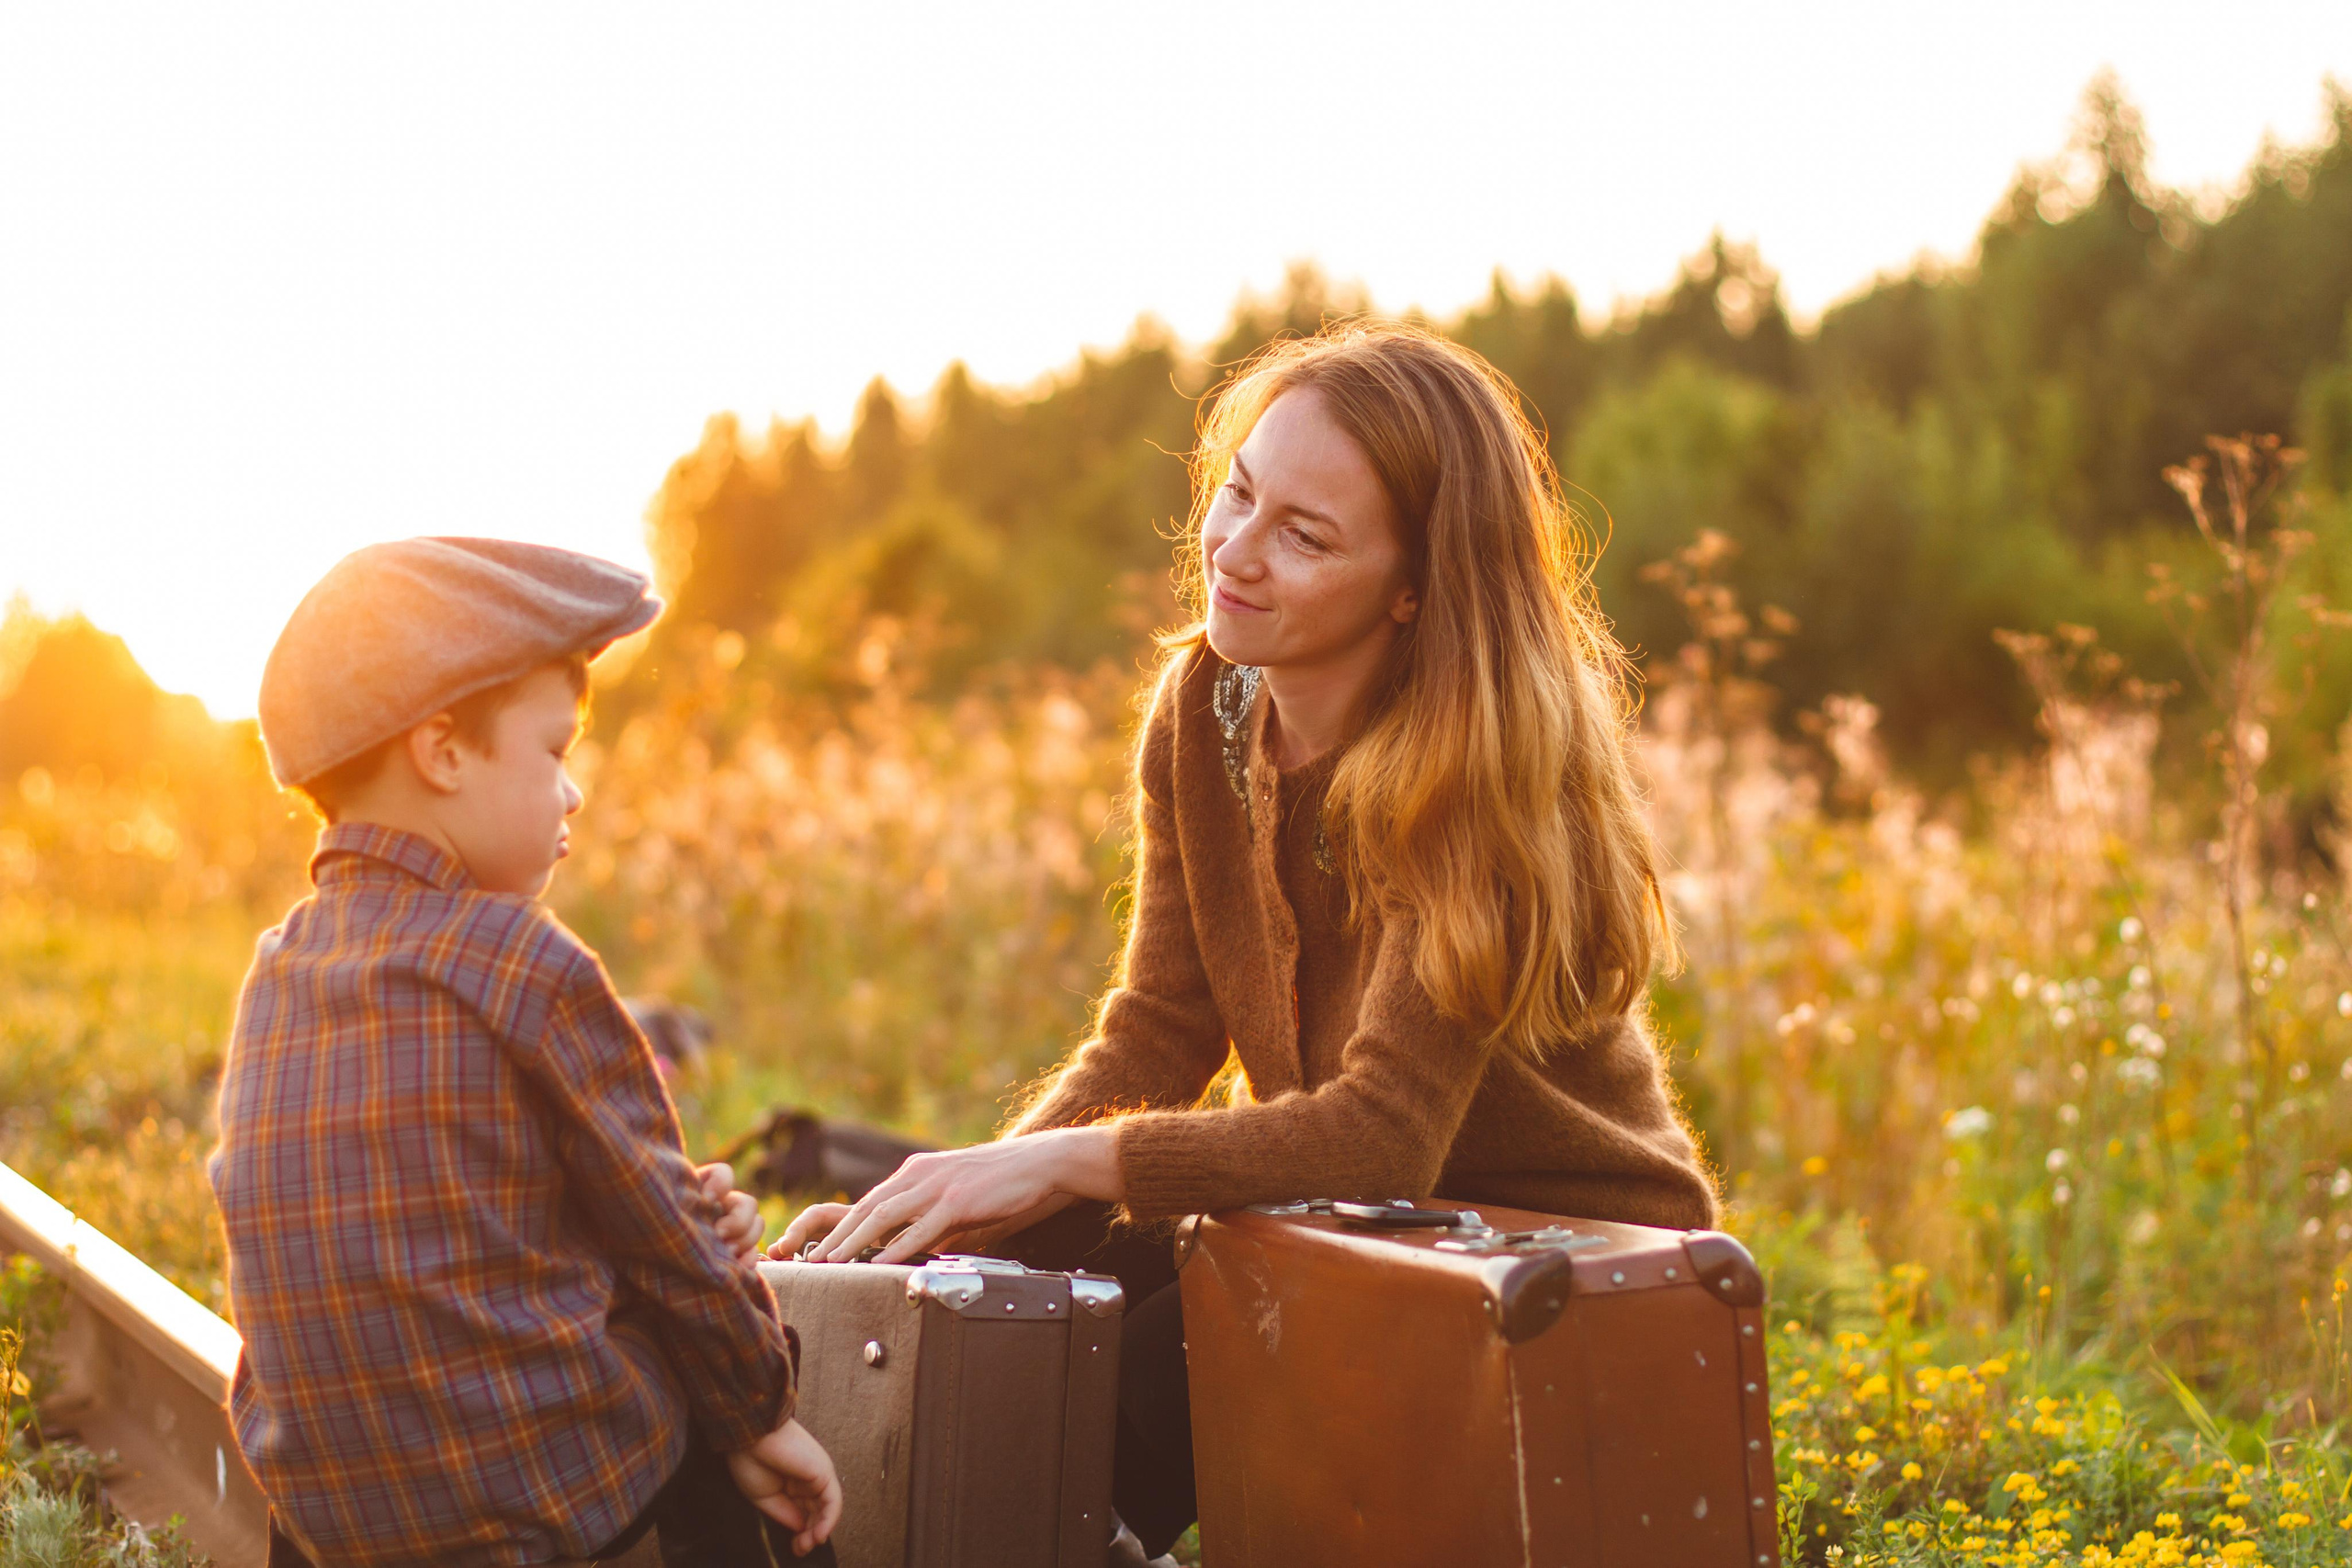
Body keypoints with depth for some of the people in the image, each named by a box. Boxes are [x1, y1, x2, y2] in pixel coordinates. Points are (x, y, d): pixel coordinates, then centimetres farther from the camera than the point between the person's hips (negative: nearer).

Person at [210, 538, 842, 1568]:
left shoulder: (274, 975, 8)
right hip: (552, 1484, -7)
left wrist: (689, 1217, 6)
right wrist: (763, 1415, 7)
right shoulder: (524, 963, -14)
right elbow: (654, 1223, -6)